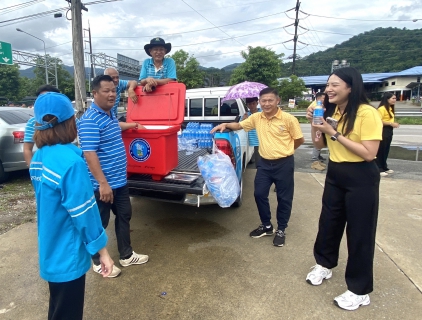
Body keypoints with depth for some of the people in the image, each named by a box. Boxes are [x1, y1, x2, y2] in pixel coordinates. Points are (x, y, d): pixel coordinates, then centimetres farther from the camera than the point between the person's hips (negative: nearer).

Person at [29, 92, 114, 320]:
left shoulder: (38, 157, 0)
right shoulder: (71, 161, -27)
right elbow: (84, 213, -23)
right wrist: (102, 251, -14)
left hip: (49, 252, 8)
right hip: (67, 255, -8)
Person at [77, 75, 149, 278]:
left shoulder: (109, 114, 9)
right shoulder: (90, 120, -20)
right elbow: (89, 154, -25)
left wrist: (130, 125, 45)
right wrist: (103, 183, -27)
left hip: (120, 180, 10)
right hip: (102, 184, -9)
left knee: (124, 216, 18)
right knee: (100, 223, 9)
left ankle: (126, 255, 35)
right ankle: (97, 262, 30)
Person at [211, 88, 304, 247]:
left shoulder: (288, 119, -13)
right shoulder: (256, 117, 0)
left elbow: (300, 140, -2)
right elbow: (239, 125, 13)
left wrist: (283, 150, 7)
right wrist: (225, 124, -4)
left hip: (284, 164, -4)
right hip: (264, 163, 4)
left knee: (284, 198, 8)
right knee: (259, 194, 8)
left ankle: (281, 230, 27)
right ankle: (266, 225, 29)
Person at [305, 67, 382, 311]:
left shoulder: (367, 113, -18)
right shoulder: (331, 111, 4)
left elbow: (369, 154, -22)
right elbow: (319, 144, 10)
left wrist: (335, 134, -23)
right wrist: (314, 123, -6)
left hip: (361, 179, -7)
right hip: (335, 174, 7)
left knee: (360, 232, 5)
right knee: (329, 223, 18)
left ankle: (360, 290, 23)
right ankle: (324, 265, 41)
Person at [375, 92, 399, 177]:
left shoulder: (390, 108, 16)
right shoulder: (382, 108, -14)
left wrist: (393, 124, 11)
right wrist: (391, 123, -22)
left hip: (389, 131, 10)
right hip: (382, 131, -10)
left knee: (386, 151, 15)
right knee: (380, 151, -6)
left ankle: (384, 167, 25)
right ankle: (379, 169, -2)